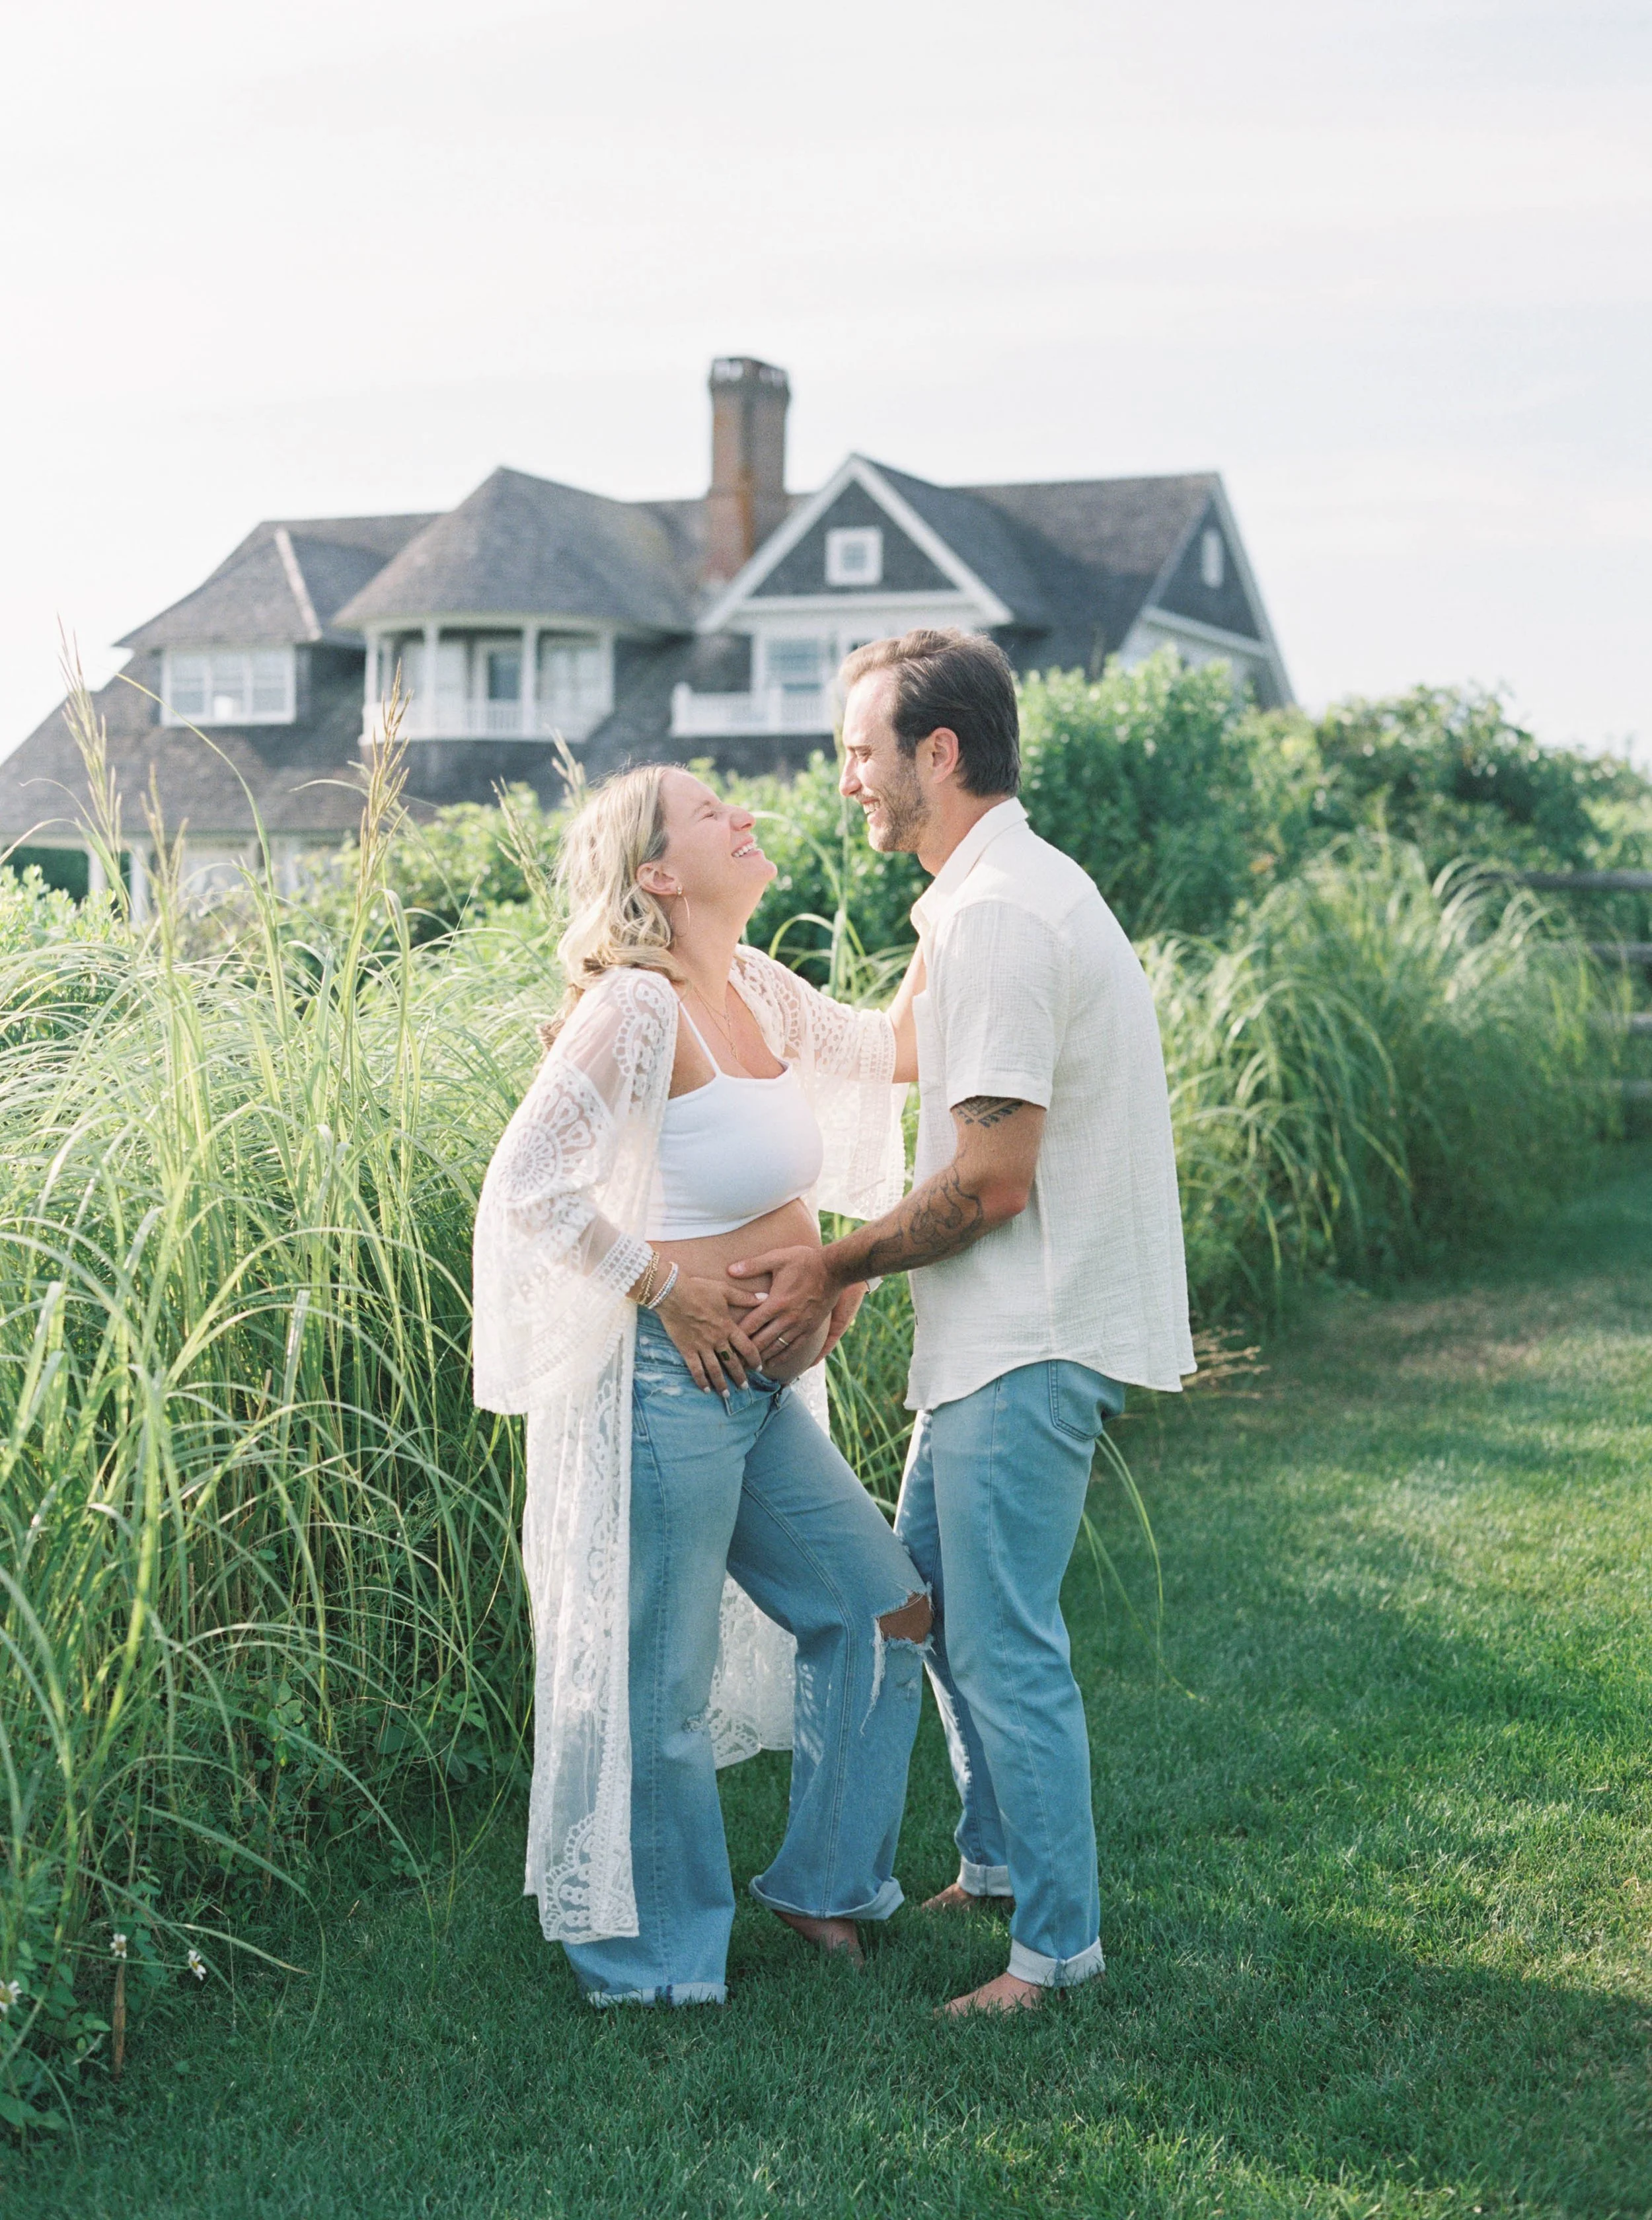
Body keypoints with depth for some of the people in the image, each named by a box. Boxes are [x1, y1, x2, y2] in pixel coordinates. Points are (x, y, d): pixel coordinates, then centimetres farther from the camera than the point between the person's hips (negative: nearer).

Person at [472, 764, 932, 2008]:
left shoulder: (754, 989, 8)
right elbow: (529, 1186, -21)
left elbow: (890, 1052, 25)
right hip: (670, 1385, -9)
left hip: (764, 1391, 9)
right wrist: (664, 1286, -15)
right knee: (662, 1685, 3)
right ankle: (654, 1967, 21)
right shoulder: (637, 1008, -18)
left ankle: (823, 1884, 32)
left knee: (887, 1612, 16)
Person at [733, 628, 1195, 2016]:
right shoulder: (1013, 892, 14)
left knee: (1002, 1639, -3)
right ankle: (999, 1859, 35)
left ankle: (1060, 1943, 9)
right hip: (1001, 1331, 11)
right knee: (931, 1587, 21)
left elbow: (992, 1182, -22)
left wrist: (836, 1266, -12)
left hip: (1031, 1342, -11)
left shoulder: (999, 916, -20)